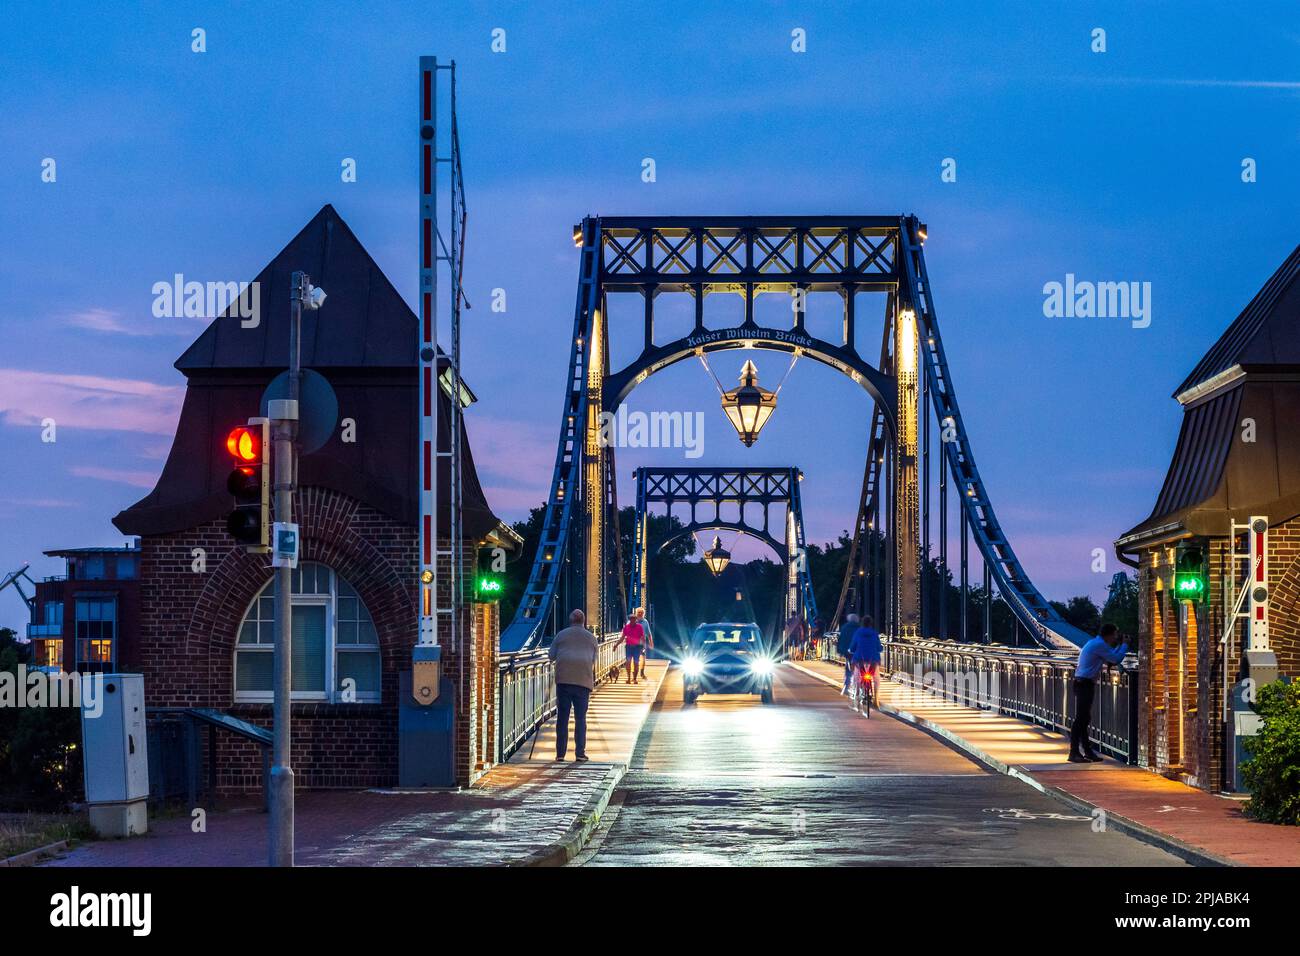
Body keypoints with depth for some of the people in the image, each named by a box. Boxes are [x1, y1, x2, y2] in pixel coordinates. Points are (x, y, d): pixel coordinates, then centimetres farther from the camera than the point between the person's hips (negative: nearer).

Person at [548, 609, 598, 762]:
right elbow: (593, 661, 14)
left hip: (563, 679, 0)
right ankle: (580, 753, -3)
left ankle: (560, 753, 1)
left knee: (562, 717, 3)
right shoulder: (591, 638, 10)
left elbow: (551, 656, 7)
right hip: (583, 680, 0)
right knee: (580, 718, 3)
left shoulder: (561, 635, 7)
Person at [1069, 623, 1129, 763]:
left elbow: (1109, 660, 28)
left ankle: (1087, 751, 20)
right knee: (1080, 719, -11)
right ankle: (1074, 753, -14)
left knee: (1084, 719, 14)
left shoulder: (1095, 644, 20)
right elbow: (1115, 659, -11)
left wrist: (1120, 646, 23)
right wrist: (1125, 646, 5)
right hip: (1084, 684, -11)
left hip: (1084, 684, 11)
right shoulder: (1099, 645, -12)